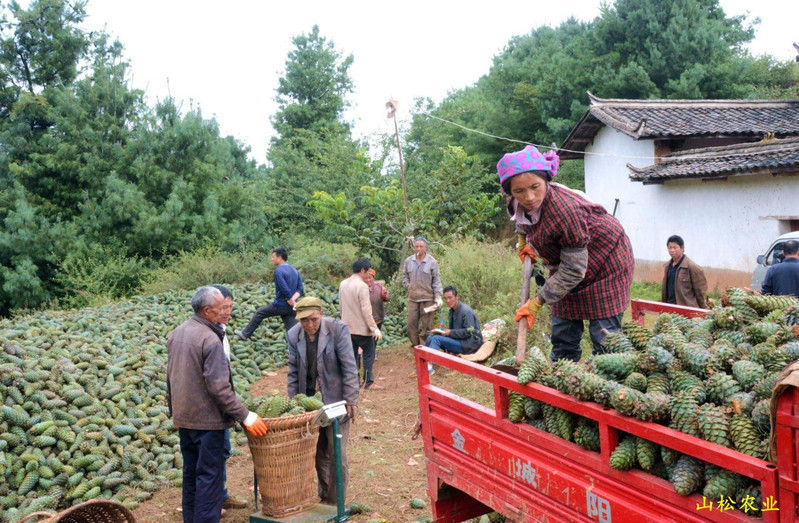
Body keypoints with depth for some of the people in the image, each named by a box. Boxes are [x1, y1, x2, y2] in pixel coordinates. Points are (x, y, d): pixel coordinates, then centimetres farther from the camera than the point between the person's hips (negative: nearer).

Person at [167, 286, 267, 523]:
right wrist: (245, 416, -18)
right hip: (207, 420, -8)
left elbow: (171, 377, 15)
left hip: (183, 419, 9)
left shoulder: (176, 334, 6)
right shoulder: (210, 339, -20)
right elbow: (219, 387, -23)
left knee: (190, 474, 18)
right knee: (210, 477, 0)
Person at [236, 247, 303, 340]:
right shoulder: (294, 270, 11)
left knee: (259, 313, 16)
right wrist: (293, 299, -11)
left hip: (280, 305, -6)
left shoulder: (278, 270, -14)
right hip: (290, 308, 6)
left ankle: (245, 334, 29)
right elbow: (300, 289, 4)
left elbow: (285, 290, -22)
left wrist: (292, 302, -11)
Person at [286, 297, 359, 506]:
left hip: (335, 401, -4)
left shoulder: (338, 329, -14)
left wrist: (350, 400, -12)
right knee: (320, 454, 14)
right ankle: (324, 498, 29)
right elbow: (293, 372, 7)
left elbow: (349, 367, -12)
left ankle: (335, 502, 13)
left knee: (336, 454, 1)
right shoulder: (294, 335, -1)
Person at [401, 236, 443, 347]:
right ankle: (415, 346, 18)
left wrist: (438, 296, -10)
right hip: (412, 298, 4)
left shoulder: (432, 262, -6)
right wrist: (408, 286, 2)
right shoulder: (409, 261, 5)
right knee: (411, 324, 5)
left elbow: (437, 281, -4)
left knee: (427, 326, 1)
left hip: (427, 298, -4)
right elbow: (405, 276, 17)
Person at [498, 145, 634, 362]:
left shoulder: (564, 209, -39)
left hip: (605, 263, -7)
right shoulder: (517, 204, -16)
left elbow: (573, 269, -30)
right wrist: (523, 240, 4)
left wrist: (537, 301, -26)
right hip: (567, 264, 7)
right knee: (562, 336, 11)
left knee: (604, 337, -8)